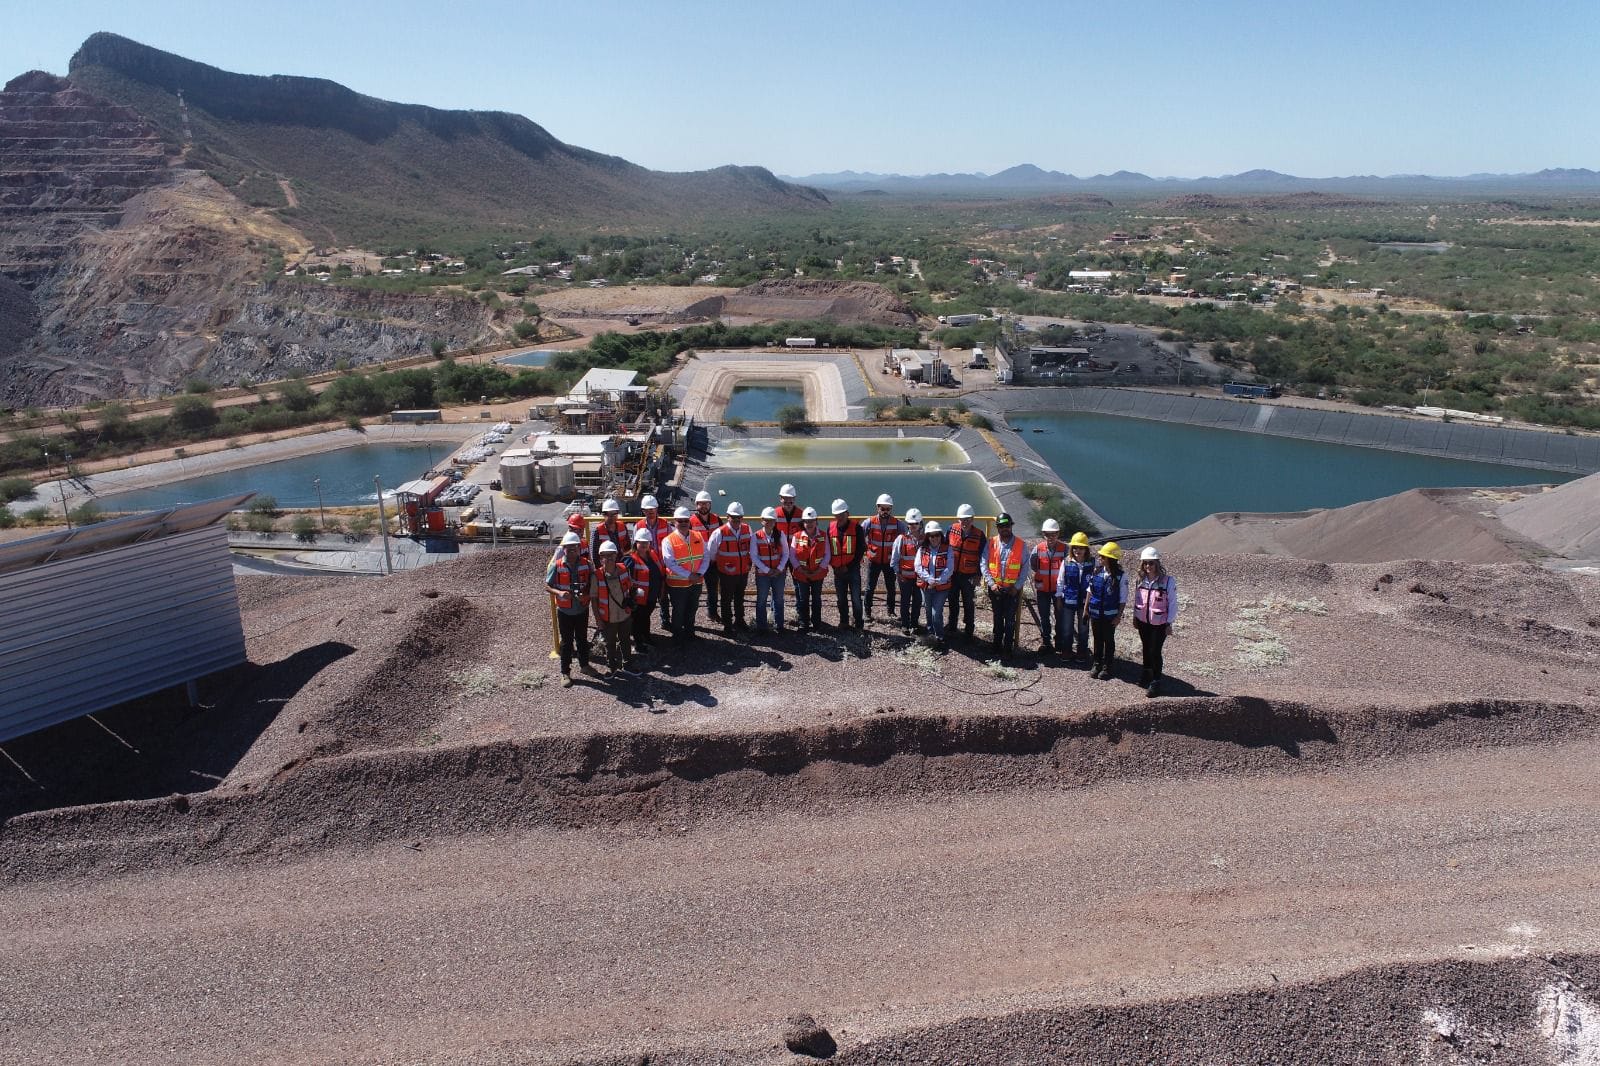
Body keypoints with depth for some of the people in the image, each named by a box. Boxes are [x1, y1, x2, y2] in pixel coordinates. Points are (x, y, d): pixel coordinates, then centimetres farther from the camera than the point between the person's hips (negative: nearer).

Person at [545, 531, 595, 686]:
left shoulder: (587, 565, -7)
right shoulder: (556, 566, -12)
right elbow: (547, 585, -6)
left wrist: (586, 594, -18)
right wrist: (559, 593, -25)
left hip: (582, 609, 2)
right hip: (564, 610, -2)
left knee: (582, 638, 18)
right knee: (566, 641, 6)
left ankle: (584, 664, 37)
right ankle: (565, 673, 16)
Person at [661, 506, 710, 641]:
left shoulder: (698, 536, 1)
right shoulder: (668, 541, -14)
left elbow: (706, 556, 2)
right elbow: (670, 563, -20)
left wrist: (700, 573, -13)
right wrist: (689, 575, -22)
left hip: (696, 582, 4)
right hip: (677, 583, -4)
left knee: (692, 609, 20)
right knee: (678, 610, 10)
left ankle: (689, 632, 40)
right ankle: (678, 635, 30)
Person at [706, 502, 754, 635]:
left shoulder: (747, 529, -3)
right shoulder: (720, 533, -16)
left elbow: (751, 548, 12)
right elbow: (710, 552, -6)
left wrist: (751, 563, 10)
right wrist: (713, 569, 4)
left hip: (743, 572, 4)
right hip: (727, 574, -4)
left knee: (740, 598, 22)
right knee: (726, 600, 8)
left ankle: (739, 620, 39)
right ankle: (727, 626, 19)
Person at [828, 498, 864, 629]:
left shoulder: (856, 527, -7)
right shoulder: (830, 527, 3)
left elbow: (861, 549, -7)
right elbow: (827, 548, 10)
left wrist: (849, 566, -10)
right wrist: (833, 565, -1)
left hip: (853, 568, -3)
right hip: (837, 569, 3)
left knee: (856, 597, -4)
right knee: (841, 598, 11)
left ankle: (857, 623, 6)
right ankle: (844, 622, 23)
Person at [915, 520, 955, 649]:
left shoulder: (948, 550, -4)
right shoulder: (922, 550, 2)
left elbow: (949, 569, -9)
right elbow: (918, 567, -5)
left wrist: (938, 581, -18)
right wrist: (929, 579, -17)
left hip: (942, 587, -3)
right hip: (926, 586, 3)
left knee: (936, 613, -11)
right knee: (929, 612, 15)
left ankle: (939, 638, 3)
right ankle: (931, 633, 34)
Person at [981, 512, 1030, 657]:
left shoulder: (1021, 545, -1)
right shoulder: (991, 543, 2)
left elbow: (1025, 568, -1)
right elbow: (984, 565, 0)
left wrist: (1017, 586, -10)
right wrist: (991, 583, -10)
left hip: (1013, 589, -2)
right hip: (995, 588, 2)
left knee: (1010, 619, -1)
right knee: (998, 618, 13)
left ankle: (1008, 647, 7)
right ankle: (997, 645, 23)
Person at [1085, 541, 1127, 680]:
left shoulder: (1121, 576, -14)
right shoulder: (1097, 571, -3)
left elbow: (1123, 598, -10)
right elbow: (1090, 590, 9)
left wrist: (1119, 616, -10)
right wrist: (1086, 607, 10)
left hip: (1110, 614, -4)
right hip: (1095, 612, 4)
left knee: (1109, 640, 10)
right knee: (1097, 639, 15)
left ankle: (1107, 666, 23)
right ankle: (1097, 664, 28)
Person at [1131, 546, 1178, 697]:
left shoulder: (1168, 581, -16)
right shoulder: (1141, 579, -1)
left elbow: (1172, 603, -12)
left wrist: (1169, 623, -11)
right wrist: (1135, 616, 13)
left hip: (1159, 623, -5)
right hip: (1143, 621, 5)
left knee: (1155, 651, -6)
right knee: (1146, 649, 19)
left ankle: (1156, 681, 5)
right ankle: (1147, 672, 39)